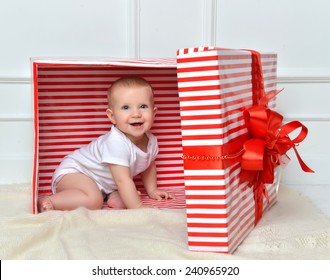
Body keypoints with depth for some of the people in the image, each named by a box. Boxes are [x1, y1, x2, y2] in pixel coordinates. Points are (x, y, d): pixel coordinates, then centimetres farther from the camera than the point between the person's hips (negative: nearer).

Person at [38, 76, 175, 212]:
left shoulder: (151, 141, -7)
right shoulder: (116, 143, -34)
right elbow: (122, 180, -33)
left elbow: (149, 165, 17)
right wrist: (138, 207, -32)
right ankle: (48, 201, -23)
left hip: (103, 183, 8)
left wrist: (152, 190, 19)